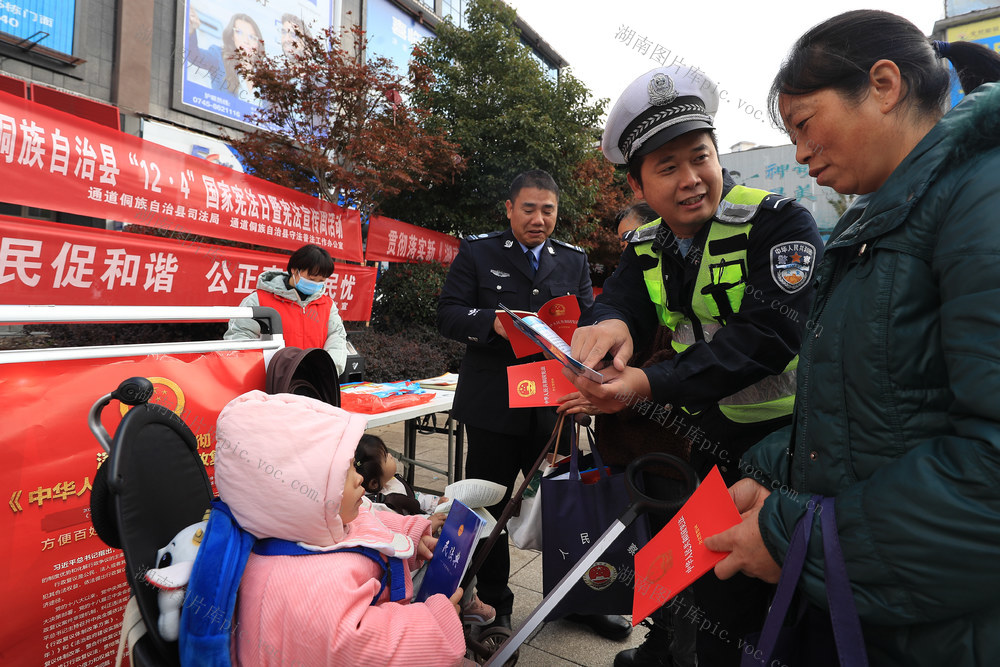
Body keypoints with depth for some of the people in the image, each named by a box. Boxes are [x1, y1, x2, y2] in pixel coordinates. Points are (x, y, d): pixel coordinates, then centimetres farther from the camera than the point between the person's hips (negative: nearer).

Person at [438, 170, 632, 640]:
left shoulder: (574, 261, 13)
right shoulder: (477, 252, 3)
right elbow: (448, 314, -4)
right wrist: (491, 321, -22)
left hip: (554, 404, 3)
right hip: (493, 404, -2)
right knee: (488, 507, 11)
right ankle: (493, 605, 32)